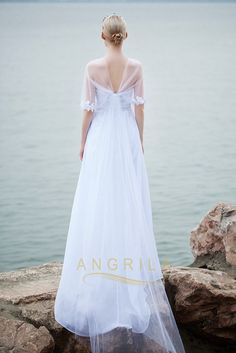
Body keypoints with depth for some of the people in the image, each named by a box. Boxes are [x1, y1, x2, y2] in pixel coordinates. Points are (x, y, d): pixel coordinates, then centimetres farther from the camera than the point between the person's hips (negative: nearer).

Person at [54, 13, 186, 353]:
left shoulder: (92, 67, -9)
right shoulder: (136, 67, -5)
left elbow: (88, 109, -5)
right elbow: (139, 108, -2)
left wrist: (83, 143, 7)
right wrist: (139, 142, 10)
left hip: (100, 138, -1)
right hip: (128, 137, 1)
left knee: (98, 201, 6)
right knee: (129, 200, 9)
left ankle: (101, 265, 10)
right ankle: (130, 260, 14)